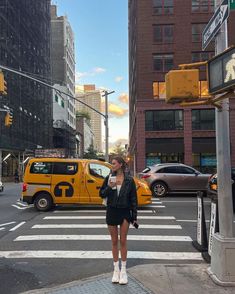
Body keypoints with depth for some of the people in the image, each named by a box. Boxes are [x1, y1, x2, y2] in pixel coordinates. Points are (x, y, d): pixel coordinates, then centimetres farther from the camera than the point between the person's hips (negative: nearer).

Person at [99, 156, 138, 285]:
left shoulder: (129, 180, -5)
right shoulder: (109, 178, -1)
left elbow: (133, 199, -1)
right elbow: (101, 194, 2)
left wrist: (134, 217, -2)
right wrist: (109, 187, -18)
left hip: (125, 212, -1)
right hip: (111, 212, 2)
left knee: (123, 242, 6)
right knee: (114, 242, 11)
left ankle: (123, 270, 19)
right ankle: (116, 269, 25)